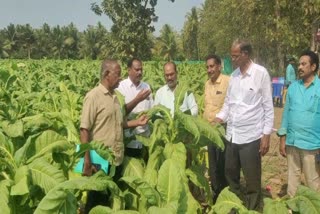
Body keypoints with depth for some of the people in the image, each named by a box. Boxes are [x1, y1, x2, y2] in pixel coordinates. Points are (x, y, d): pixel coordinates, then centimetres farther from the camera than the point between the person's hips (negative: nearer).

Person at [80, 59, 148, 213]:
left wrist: (137, 122, 5)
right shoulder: (93, 96, -13)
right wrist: (87, 161, -19)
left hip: (116, 159, 7)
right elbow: (84, 130, -16)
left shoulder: (114, 96, 10)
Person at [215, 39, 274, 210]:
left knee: (252, 180, 6)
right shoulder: (234, 75, 9)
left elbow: (268, 107, -7)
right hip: (231, 135, 6)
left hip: (250, 137, -6)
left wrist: (266, 135, -9)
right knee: (231, 176, 17)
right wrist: (216, 121, 1)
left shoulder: (261, 73, -8)